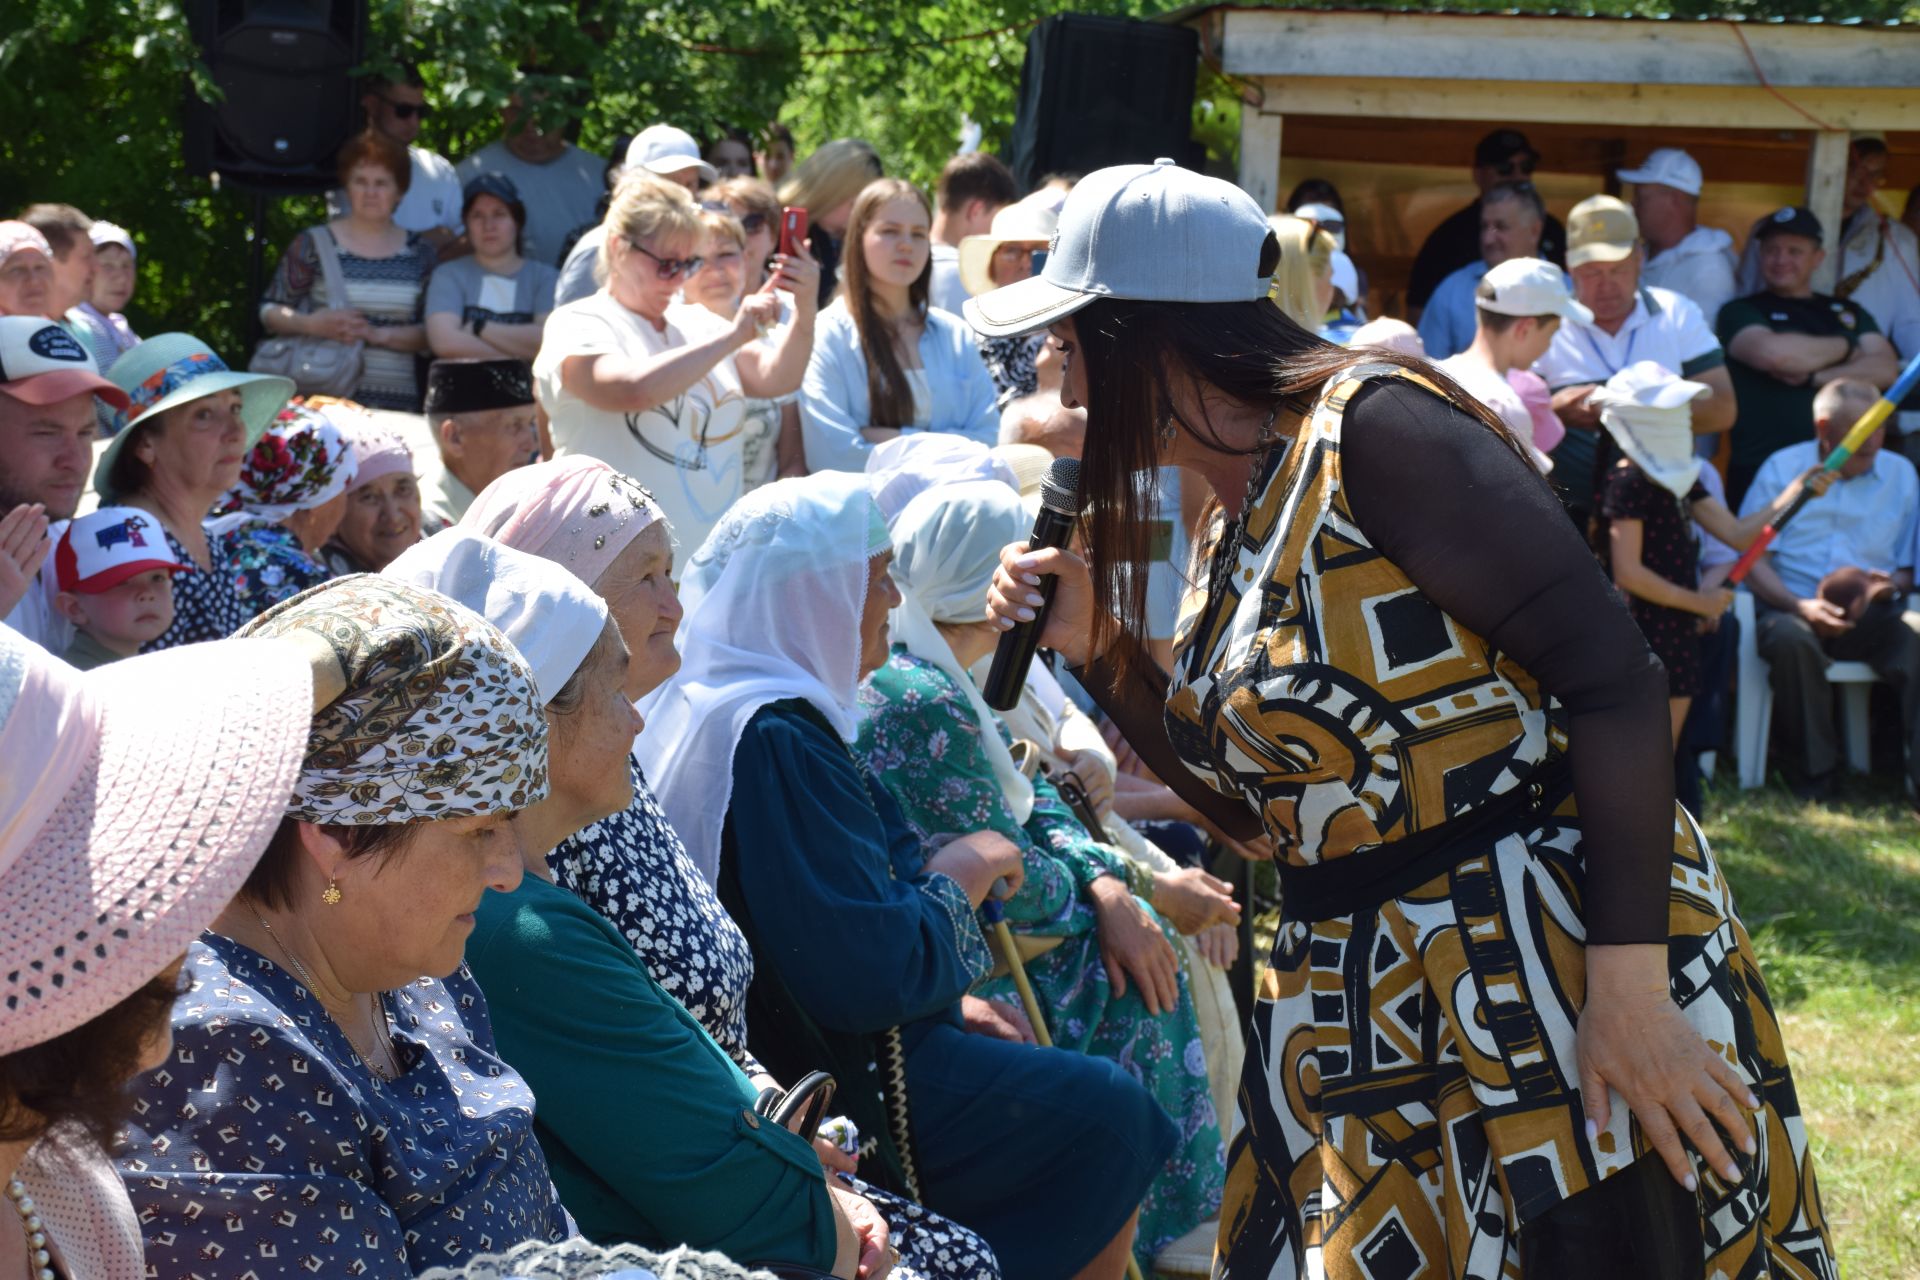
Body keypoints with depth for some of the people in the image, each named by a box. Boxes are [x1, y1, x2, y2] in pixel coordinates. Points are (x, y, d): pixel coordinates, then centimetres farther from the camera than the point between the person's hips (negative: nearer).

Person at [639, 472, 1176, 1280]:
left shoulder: (702, 709, 9)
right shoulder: (781, 741, -25)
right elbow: (866, 973, -27)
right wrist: (956, 878, -10)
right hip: (832, 1090, -10)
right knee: (1108, 1116, -1)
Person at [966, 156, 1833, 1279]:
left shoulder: (1372, 429, -14)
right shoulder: (1236, 529, 12)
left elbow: (1612, 674, -20)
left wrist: (1630, 986, -26)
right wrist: (1097, 648, 8)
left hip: (1556, 970, -8)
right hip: (1366, 1022, 9)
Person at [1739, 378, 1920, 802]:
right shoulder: (1781, 469, 7)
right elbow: (1751, 556, 0)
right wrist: (1801, 606, -15)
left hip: (1873, 616, 2)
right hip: (1793, 607, -2)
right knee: (1790, 640, -38)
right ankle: (1812, 771, -22)